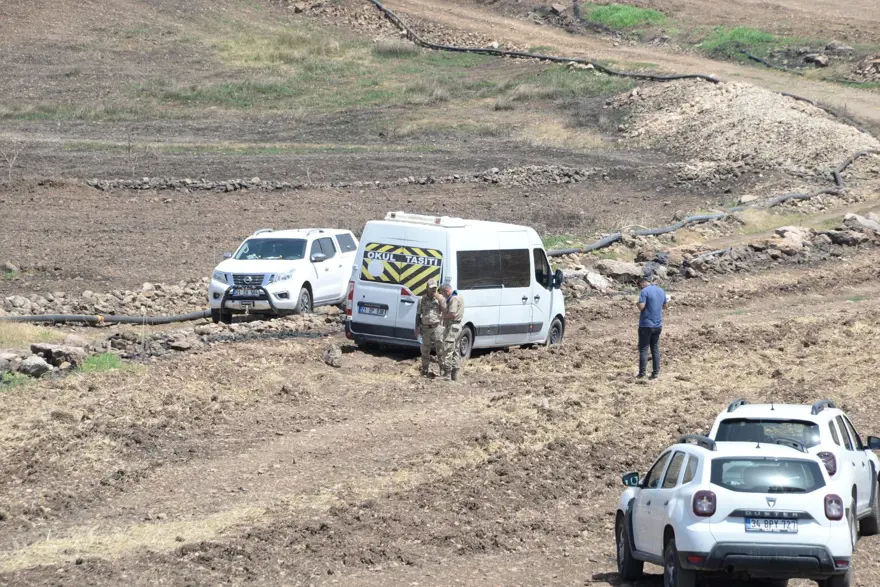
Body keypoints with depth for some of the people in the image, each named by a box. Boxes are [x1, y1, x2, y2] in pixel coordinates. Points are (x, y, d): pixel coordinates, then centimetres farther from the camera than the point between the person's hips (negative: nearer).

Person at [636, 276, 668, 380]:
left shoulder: (644, 291, -14)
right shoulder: (661, 291, 8)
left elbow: (641, 307, -22)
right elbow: (664, 305, 21)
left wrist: (639, 303, -1)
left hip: (646, 325, -6)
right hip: (658, 325, 6)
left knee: (643, 349, 0)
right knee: (655, 349, 11)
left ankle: (642, 373, 0)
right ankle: (656, 372, 9)